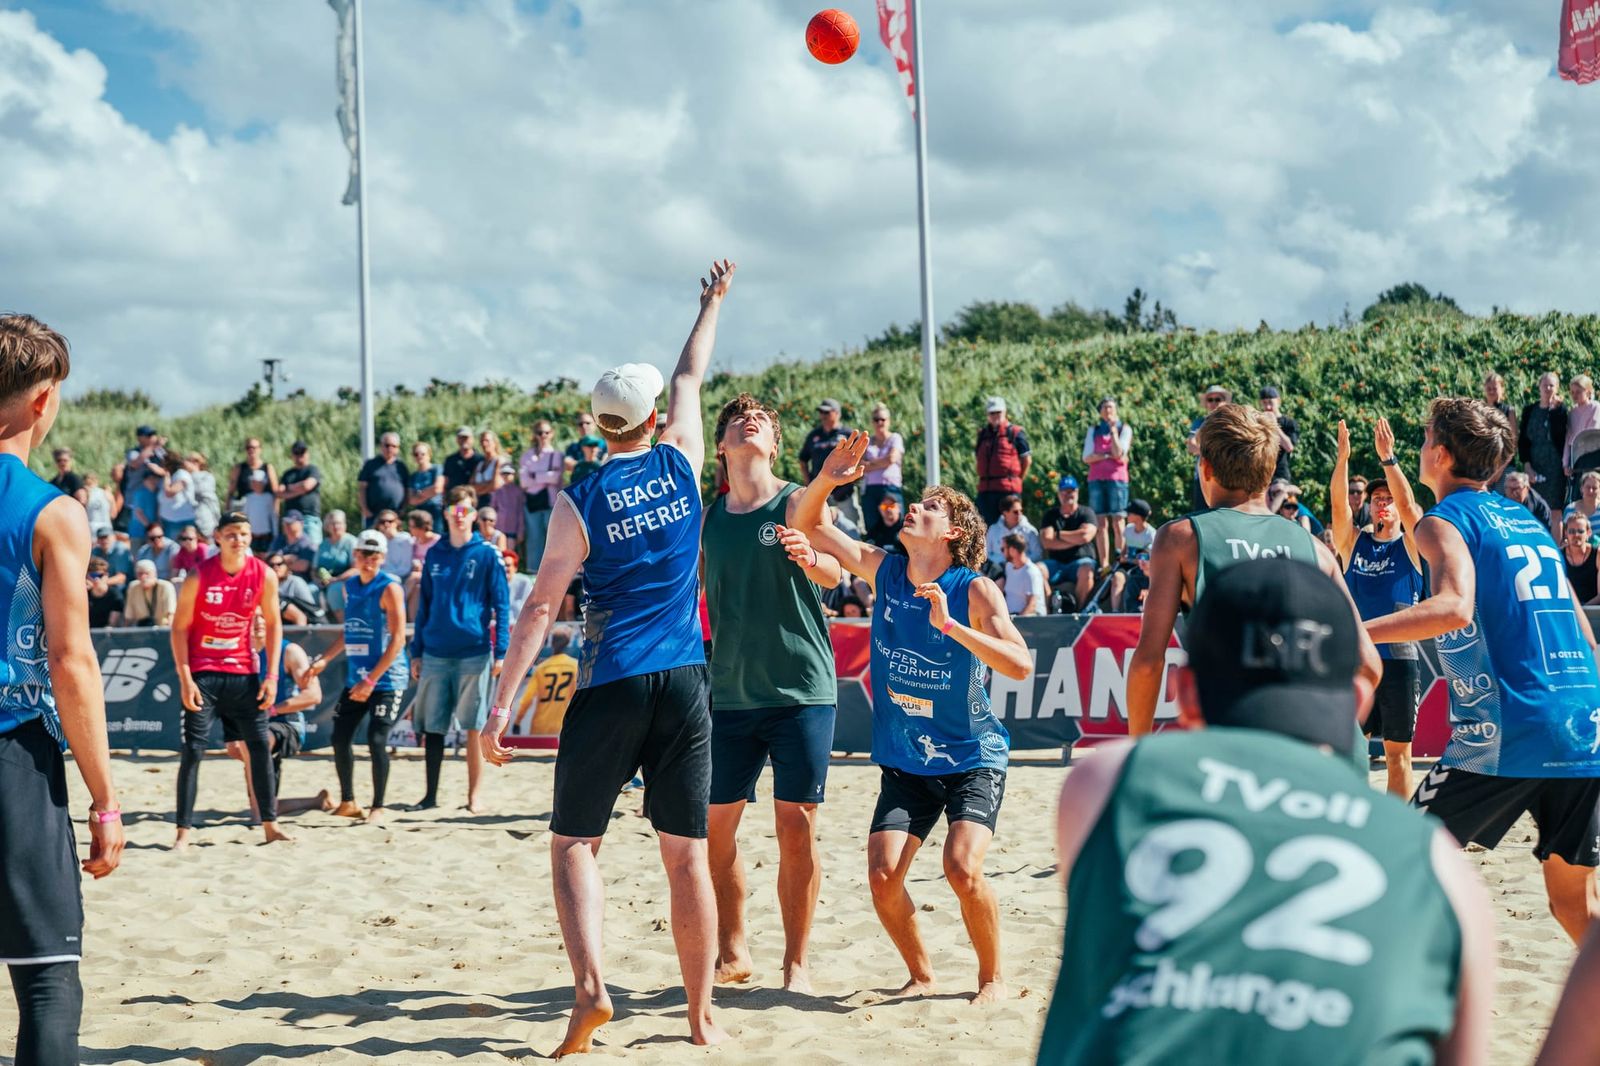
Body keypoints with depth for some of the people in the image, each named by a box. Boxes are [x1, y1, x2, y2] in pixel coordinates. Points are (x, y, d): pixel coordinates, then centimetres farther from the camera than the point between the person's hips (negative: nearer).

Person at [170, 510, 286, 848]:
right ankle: (184, 829, 0)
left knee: (261, 745, 2)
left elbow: (273, 624, 5)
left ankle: (270, 824, 10)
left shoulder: (264, 576, -4)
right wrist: (185, 679, -14)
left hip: (243, 671, 3)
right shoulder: (199, 576, -11)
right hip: (203, 673, -3)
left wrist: (271, 675, -2)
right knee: (193, 750, -5)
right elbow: (180, 628, -7)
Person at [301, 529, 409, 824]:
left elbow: (398, 639, -15)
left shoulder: (389, 587, -11)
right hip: (356, 677, 7)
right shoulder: (349, 586, 10)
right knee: (340, 737, 6)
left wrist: (372, 680, -18)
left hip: (386, 678, -7)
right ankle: (348, 803, 20)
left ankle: (378, 807, 1)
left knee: (376, 740, -11)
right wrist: (323, 660, 11)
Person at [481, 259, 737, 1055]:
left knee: (574, 842, 7)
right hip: (685, 685, 3)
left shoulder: (580, 502, -4)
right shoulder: (681, 466, 3)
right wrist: (712, 304, 39)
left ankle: (590, 985, -12)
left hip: (611, 688, -2)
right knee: (687, 853, 6)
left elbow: (540, 609, -6)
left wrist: (501, 705, -4)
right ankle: (702, 1016, 10)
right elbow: (690, 378, 22)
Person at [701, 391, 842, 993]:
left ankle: (797, 962, 7)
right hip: (729, 692, 4)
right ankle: (732, 954, 19)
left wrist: (808, 556, -41)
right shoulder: (706, 518, 8)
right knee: (713, 825, 4)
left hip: (801, 689, -4)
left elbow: (833, 574, -20)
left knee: (796, 825, -4)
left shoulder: (797, 503, -3)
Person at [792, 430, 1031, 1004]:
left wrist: (950, 623, -33)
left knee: (962, 868, -21)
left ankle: (992, 975, 5)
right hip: (904, 760, 4)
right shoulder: (884, 570, -1)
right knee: (883, 876, -10)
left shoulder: (975, 590, -14)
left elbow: (1021, 665, -25)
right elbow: (807, 524, 4)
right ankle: (921, 975, 15)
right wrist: (826, 479, -16)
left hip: (972, 758, -4)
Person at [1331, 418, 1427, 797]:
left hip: (1399, 658, -2)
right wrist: (1342, 457, -18)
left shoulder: (1411, 544, 4)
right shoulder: (1353, 543, 10)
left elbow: (1407, 502, -12)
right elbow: (1338, 502, -4)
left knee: (1397, 751, 3)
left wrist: (1388, 457, -22)